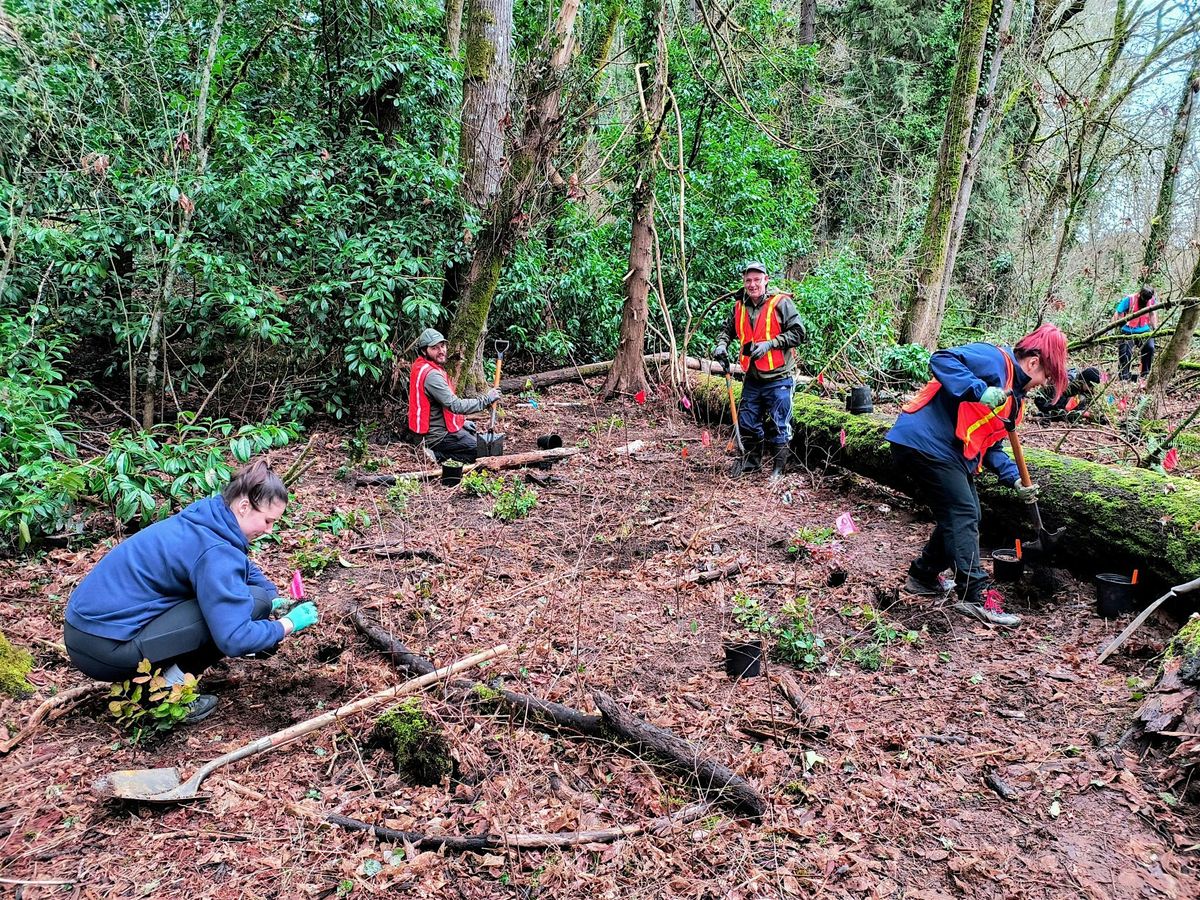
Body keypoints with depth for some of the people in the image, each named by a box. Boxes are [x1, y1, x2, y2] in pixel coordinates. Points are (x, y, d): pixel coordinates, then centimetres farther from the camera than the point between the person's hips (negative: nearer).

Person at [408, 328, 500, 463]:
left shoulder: (421, 366, 6)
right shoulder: (431, 375, -26)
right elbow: (456, 406, -29)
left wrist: (461, 421, 10)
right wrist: (486, 400, -22)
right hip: (439, 435, -10)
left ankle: (436, 452, 14)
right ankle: (438, 455, -8)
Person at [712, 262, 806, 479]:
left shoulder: (780, 303, -9)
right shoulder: (740, 307, 8)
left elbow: (797, 332, -11)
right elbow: (728, 329, 23)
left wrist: (769, 344, -18)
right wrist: (722, 345, 3)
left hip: (777, 378, -5)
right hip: (752, 378, 6)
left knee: (778, 426, 1)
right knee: (747, 423, 13)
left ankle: (778, 468, 13)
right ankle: (750, 461, 31)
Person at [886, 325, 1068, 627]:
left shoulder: (1014, 394, 18)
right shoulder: (996, 360, -11)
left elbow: (989, 444, 17)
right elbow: (942, 360, -25)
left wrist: (1014, 478, 4)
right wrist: (979, 391, -34)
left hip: (950, 453, 11)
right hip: (926, 441, -11)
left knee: (965, 516, 15)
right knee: (962, 515, -11)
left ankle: (924, 576, 28)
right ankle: (976, 594, -8)